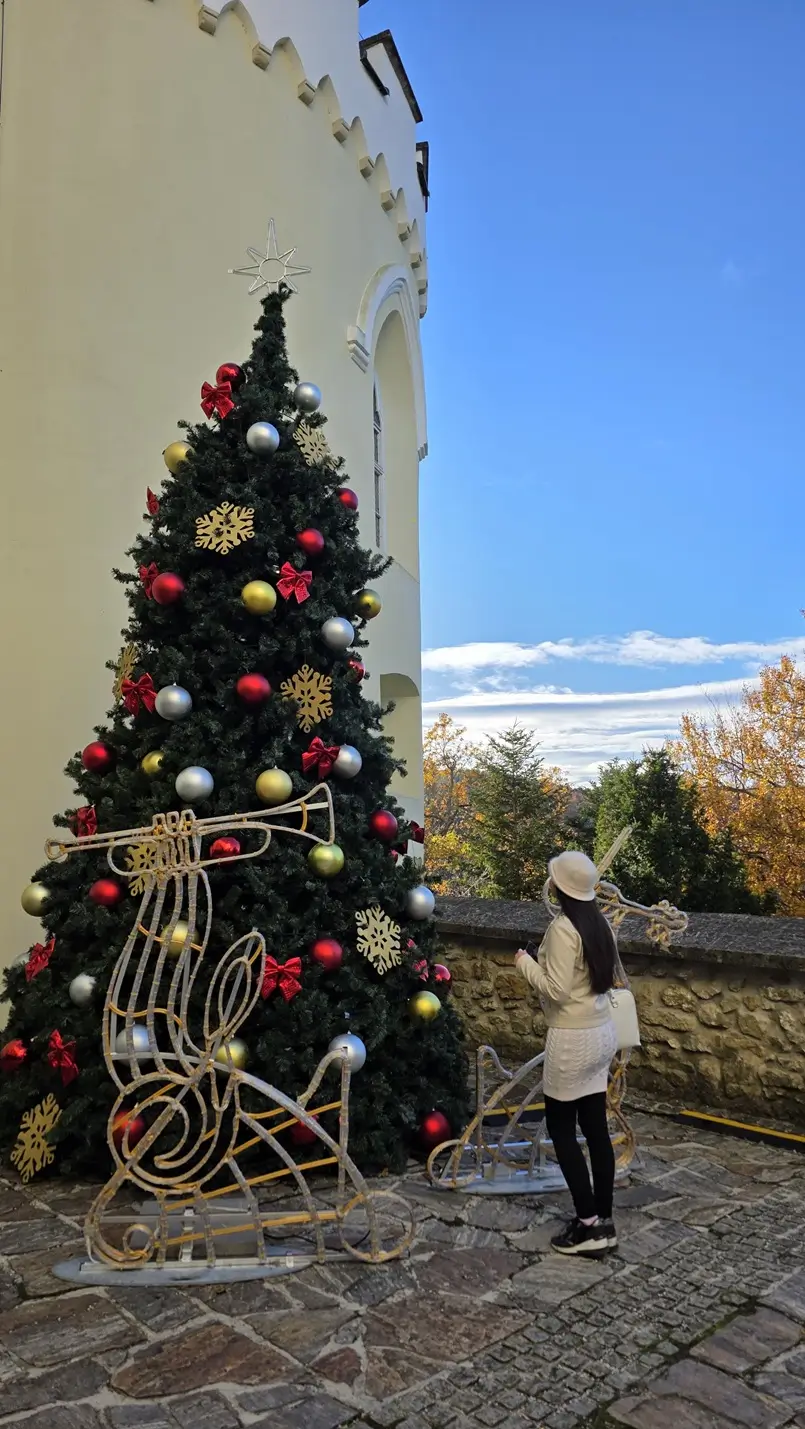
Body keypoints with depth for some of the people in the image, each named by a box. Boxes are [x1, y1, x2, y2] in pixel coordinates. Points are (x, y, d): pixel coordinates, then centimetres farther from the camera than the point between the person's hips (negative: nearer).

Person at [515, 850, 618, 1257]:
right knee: (595, 1127, 13)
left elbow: (557, 990, -22)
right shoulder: (599, 923, 6)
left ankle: (589, 1225, 7)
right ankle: (604, 1221, 20)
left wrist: (526, 963, -7)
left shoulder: (563, 928, -20)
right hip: (602, 1032, 8)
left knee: (560, 1126, 4)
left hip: (573, 1038, -8)